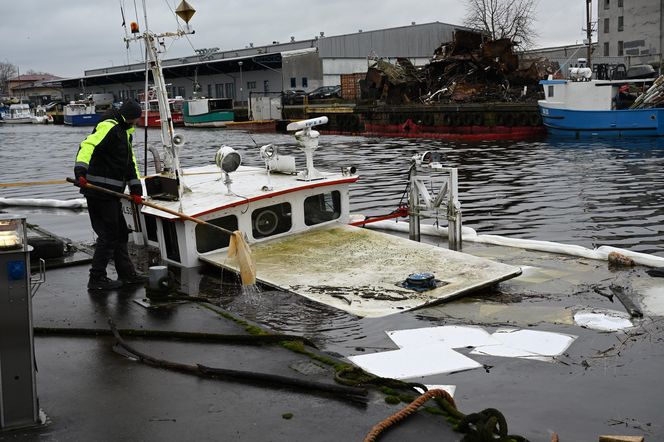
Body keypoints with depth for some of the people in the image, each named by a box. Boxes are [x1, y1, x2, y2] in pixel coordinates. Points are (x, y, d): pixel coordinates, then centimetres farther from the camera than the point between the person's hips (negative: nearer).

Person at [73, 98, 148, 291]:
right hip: (99, 190, -10)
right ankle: (97, 279, 5)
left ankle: (126, 273, 29)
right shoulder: (108, 127, -13)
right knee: (108, 234, -4)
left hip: (111, 192, 10)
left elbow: (130, 161, 21)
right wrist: (81, 171, -43)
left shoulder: (124, 131, 20)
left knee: (120, 232, 17)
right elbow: (87, 146, -28)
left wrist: (135, 188, 12)